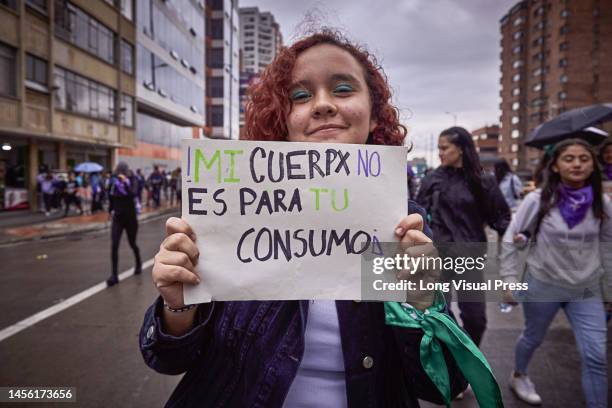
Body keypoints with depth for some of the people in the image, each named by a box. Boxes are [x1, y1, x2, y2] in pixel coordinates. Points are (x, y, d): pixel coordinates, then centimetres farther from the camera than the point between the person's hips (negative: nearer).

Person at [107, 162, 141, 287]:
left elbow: (133, 194, -33)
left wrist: (125, 182, -38)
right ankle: (114, 275, -4)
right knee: (114, 246, -9)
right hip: (117, 218, 2)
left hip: (130, 218, -2)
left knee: (132, 244, 14)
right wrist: (111, 209, 21)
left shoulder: (131, 182, -11)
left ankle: (138, 264, 42)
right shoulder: (114, 182, -2)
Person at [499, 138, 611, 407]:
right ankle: (518, 376, 48)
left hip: (587, 290, 2)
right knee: (533, 338, 20)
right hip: (542, 286, -2)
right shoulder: (538, 200, -15)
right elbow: (510, 240, -8)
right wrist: (510, 280, -10)